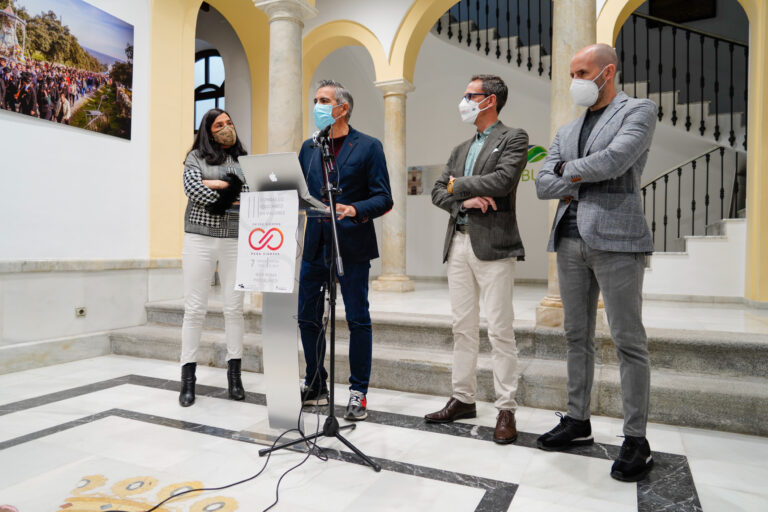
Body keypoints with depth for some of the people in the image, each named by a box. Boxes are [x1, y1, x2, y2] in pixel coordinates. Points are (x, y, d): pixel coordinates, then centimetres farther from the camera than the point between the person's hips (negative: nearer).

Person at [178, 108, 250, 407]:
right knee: (195, 309, -1)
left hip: (235, 240, 2)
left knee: (234, 308, 2)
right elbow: (192, 188, -8)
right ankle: (188, 379, 7)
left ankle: (234, 375, 11)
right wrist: (232, 200, -6)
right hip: (200, 239, -1)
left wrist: (217, 184, -7)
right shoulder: (196, 156, 10)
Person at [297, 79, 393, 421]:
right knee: (307, 317, 10)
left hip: (352, 246, -5)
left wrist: (355, 210, -23)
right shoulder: (308, 147, 15)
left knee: (358, 320, 2)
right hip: (315, 245, 5)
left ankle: (358, 392, 17)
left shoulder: (368, 146, -1)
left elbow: (383, 199, -6)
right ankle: (315, 386, 29)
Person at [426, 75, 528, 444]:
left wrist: (458, 186, -3)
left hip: (492, 244, -6)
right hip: (458, 243, 7)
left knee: (500, 330, -3)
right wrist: (465, 199, -7)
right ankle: (463, 399, 22)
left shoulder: (513, 138, 3)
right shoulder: (460, 149, 22)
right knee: (462, 327, 10)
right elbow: (438, 193, 13)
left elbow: (503, 180, -15)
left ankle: (506, 410, 7)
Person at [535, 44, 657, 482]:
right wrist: (585, 179, -7)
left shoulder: (638, 111, 3)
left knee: (629, 340, -1)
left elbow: (615, 159, -16)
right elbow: (542, 184, 8)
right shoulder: (567, 130, 20)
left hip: (616, 239, -6)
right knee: (578, 336, 11)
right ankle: (578, 421, 24)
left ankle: (636, 440, 11)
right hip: (570, 240, 6)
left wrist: (569, 171, 0)